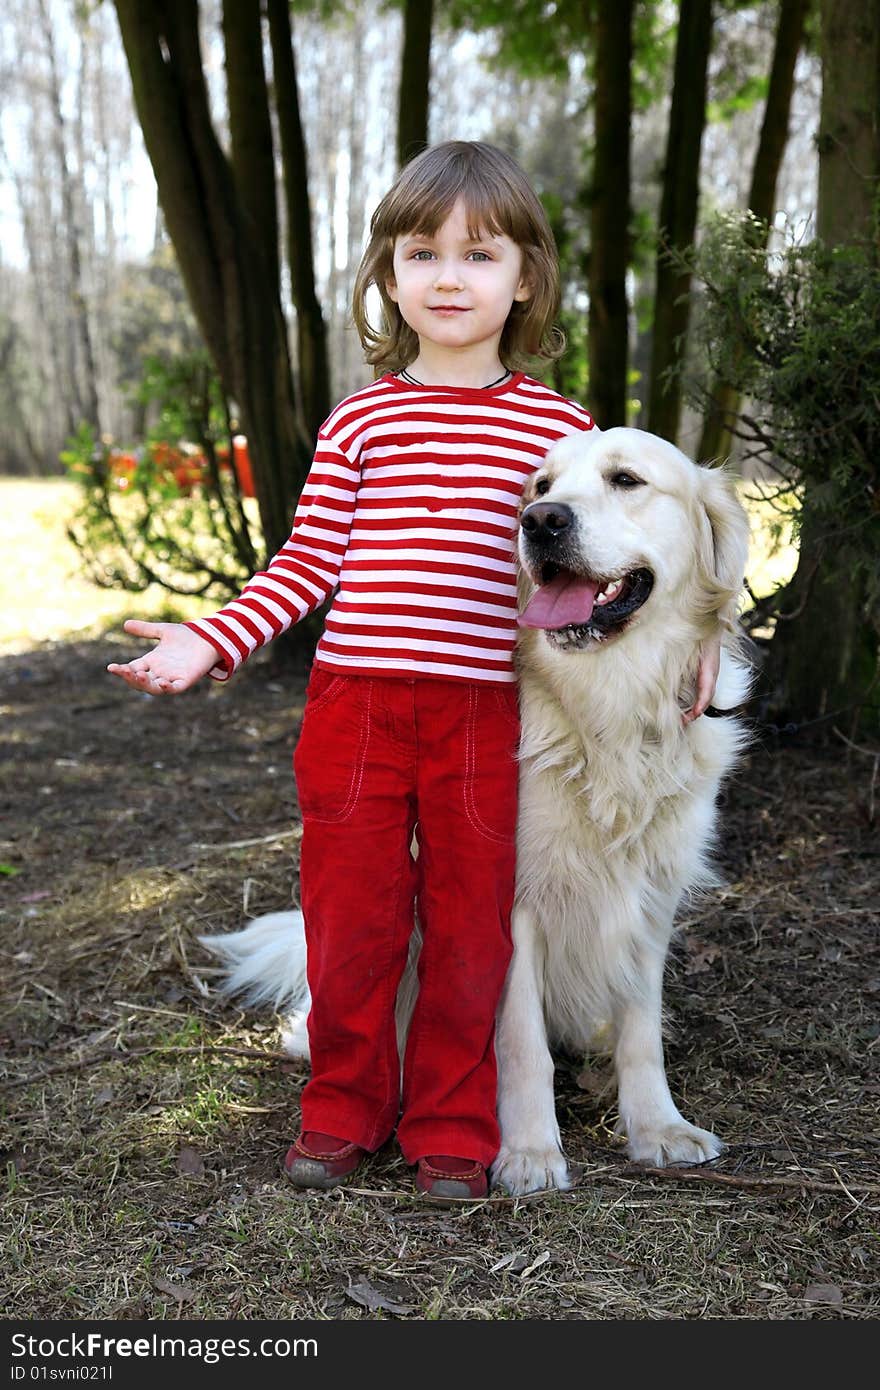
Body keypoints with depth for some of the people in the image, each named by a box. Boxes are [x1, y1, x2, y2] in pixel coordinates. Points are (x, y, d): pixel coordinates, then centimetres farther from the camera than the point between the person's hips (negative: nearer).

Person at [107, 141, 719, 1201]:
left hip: (489, 715, -1)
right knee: (348, 916, 9)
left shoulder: (561, 427, 4)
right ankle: (346, 1105, 30)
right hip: (352, 703, 1)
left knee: (469, 926, 8)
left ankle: (451, 1126, 26)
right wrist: (210, 640, -5)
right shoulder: (359, 421, 6)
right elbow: (307, 565, 5)